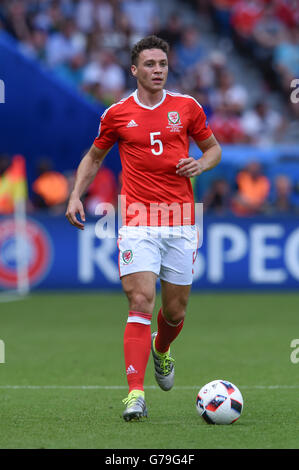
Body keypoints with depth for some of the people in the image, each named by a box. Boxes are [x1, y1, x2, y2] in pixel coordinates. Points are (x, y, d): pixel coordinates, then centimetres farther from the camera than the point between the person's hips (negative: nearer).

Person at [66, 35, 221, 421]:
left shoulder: (187, 107, 6)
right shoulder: (117, 114, 4)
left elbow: (213, 148, 18)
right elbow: (94, 157, 18)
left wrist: (201, 164, -4)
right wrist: (76, 196, 5)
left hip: (180, 220, 2)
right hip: (138, 222, -2)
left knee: (175, 310, 9)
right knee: (141, 303, -16)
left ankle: (161, 350, 45)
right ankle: (135, 394, -19)